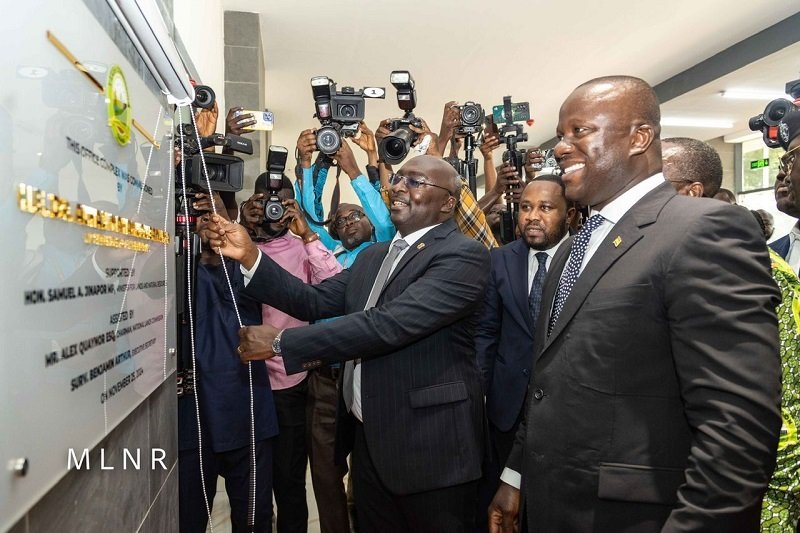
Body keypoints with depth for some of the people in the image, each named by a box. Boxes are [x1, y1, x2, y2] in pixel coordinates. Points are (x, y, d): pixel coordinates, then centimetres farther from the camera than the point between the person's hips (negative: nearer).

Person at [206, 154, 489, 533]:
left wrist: (281, 342, -23)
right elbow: (315, 302, 6)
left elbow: (389, 324, -26)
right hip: (368, 438, 7)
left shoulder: (463, 256, -16)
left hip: (429, 447, -6)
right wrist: (249, 256, -4)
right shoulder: (373, 256, 12)